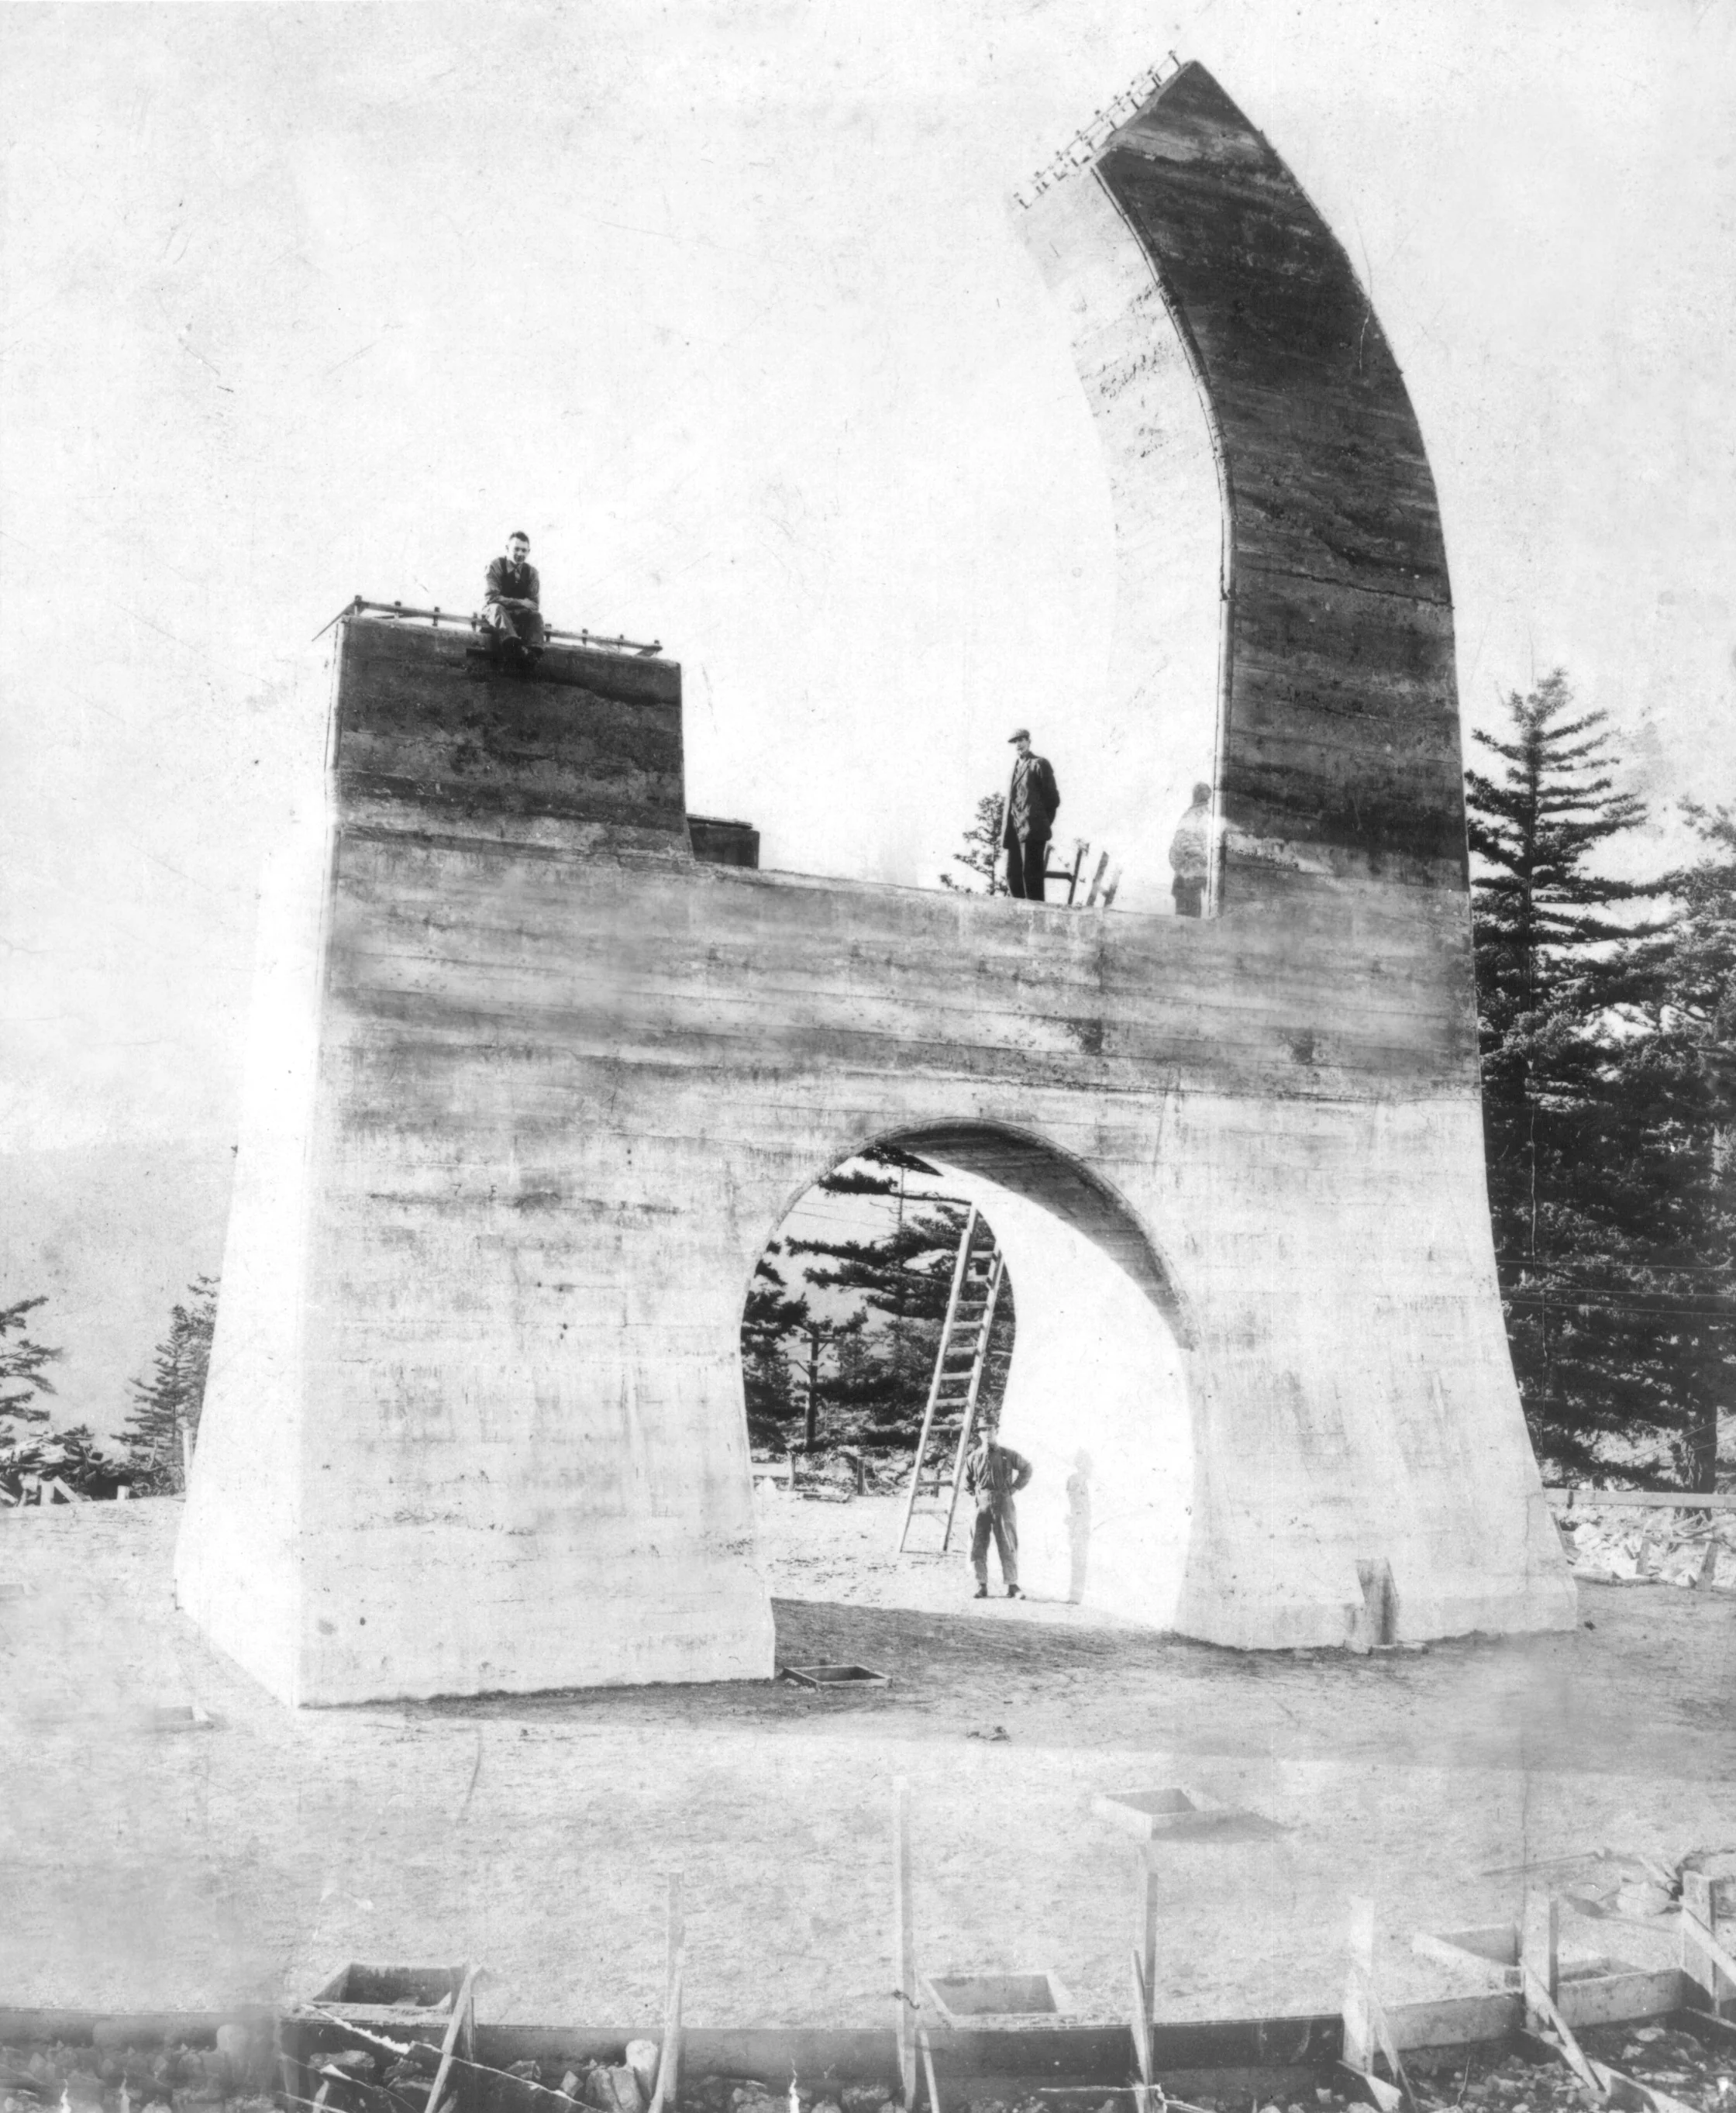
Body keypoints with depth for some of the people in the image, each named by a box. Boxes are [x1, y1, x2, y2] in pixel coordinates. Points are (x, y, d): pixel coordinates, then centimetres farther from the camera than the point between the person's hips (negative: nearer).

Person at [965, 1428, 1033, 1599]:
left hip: (1003, 1503, -1)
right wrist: (974, 1493, 10)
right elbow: (967, 1479, 22)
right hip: (981, 1503, 1)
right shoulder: (974, 1458, 6)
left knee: (1008, 1546, -2)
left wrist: (1015, 1488, 8)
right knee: (978, 1546, -1)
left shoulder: (1008, 1455, 2)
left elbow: (1026, 1468, 14)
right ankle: (982, 1586, 6)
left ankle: (1012, 1586, 3)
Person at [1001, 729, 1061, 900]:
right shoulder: (1015, 766, 22)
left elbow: (1052, 798, -2)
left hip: (1032, 829, -7)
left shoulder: (1039, 764, -1)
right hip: (1014, 831, 7)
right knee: (1013, 873, 5)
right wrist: (1006, 829, 12)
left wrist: (1044, 824, -1)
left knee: (1031, 872, -10)